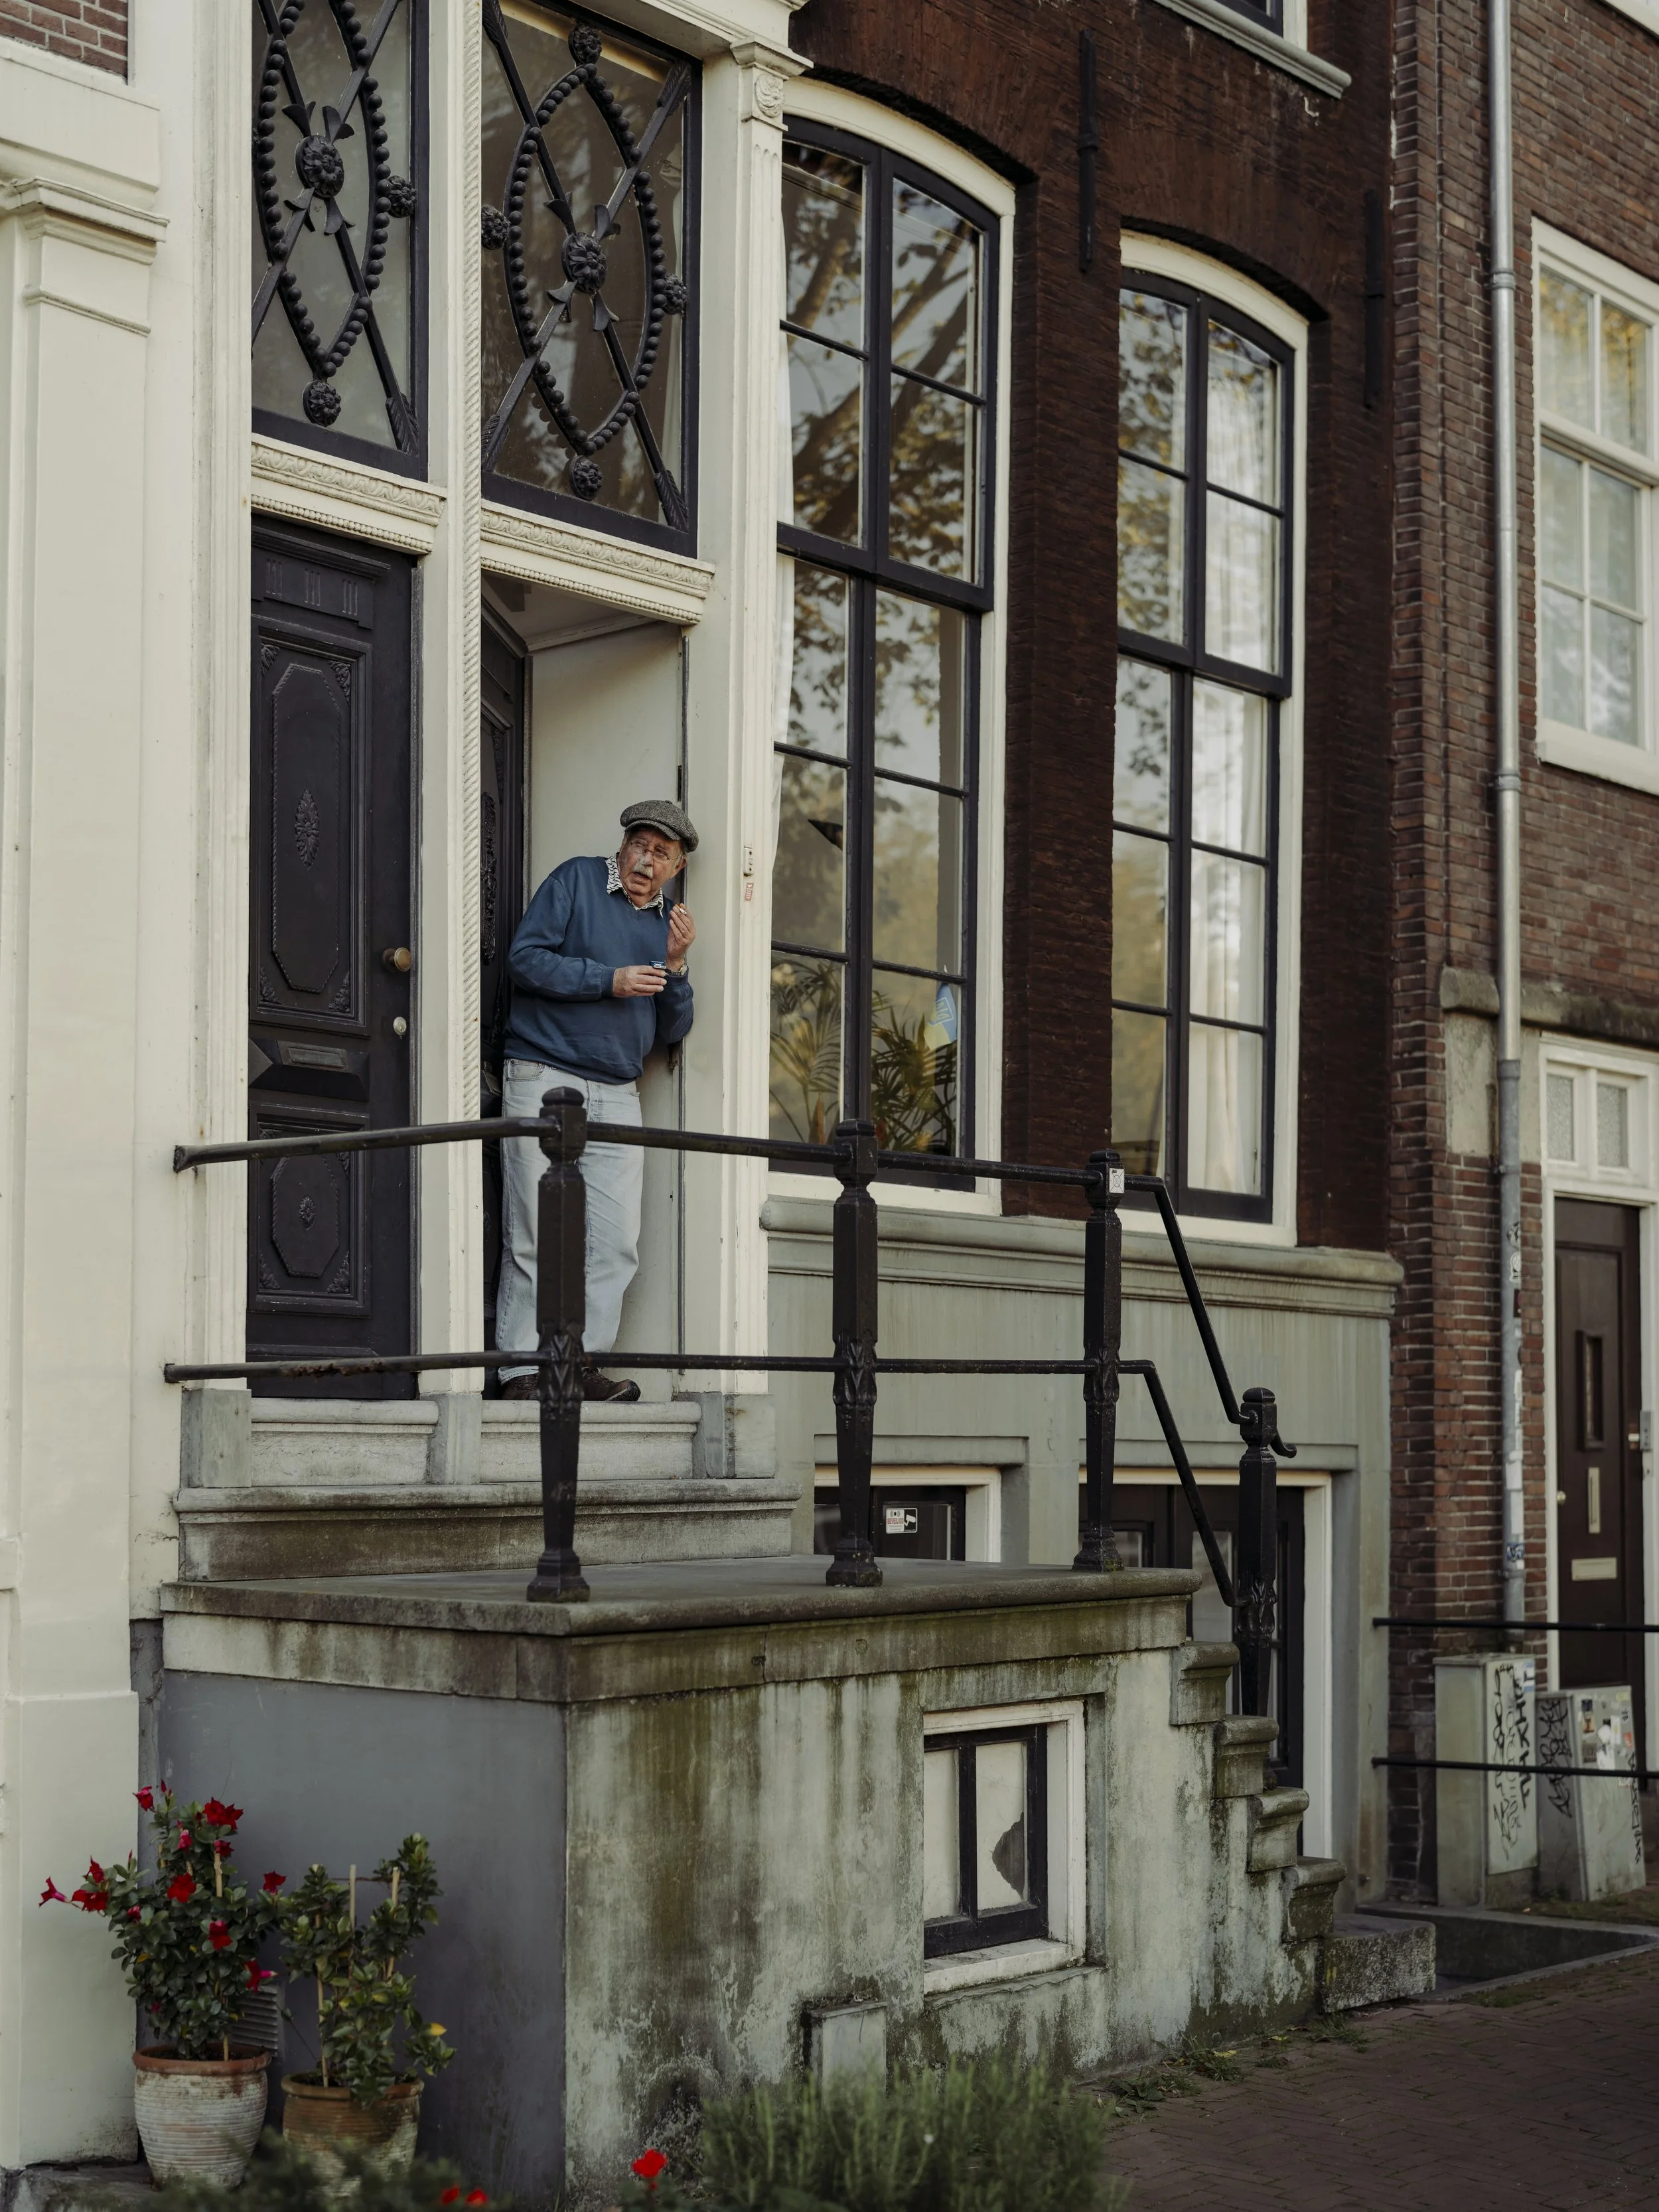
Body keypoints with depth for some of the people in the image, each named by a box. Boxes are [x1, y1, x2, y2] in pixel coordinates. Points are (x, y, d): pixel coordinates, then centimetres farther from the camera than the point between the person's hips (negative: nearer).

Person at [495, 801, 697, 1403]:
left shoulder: (669, 922, 18)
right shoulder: (575, 881, 3)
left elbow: (671, 1031, 15)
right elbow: (525, 959, -7)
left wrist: (674, 966, -1)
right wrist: (610, 980, -11)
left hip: (618, 1097, 5)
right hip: (543, 1080, -5)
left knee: (616, 1241, -4)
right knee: (537, 1236, -7)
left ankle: (583, 1362, 1)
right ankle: (522, 1370, -5)